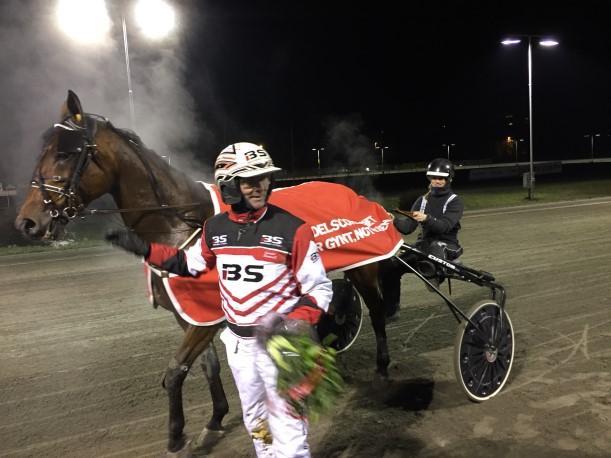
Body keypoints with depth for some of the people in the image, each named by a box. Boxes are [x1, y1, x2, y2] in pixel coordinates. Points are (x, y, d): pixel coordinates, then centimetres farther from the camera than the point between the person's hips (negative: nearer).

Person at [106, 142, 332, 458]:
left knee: (287, 428, 3)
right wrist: (144, 249, 9)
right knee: (255, 420, 25)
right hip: (238, 342, 5)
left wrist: (290, 325, -27)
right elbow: (190, 264, 17)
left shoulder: (293, 229, -17)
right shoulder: (215, 228, -3)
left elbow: (319, 290, -12)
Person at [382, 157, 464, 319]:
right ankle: (390, 310, -3)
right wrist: (395, 220, -19)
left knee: (434, 246, -42)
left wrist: (426, 218, -38)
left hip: (445, 246, -4)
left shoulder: (454, 201, -1)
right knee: (390, 268, -14)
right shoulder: (423, 200, 12)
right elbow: (408, 227, 2)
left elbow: (445, 225, -20)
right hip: (423, 244, 5)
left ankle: (433, 274, -23)